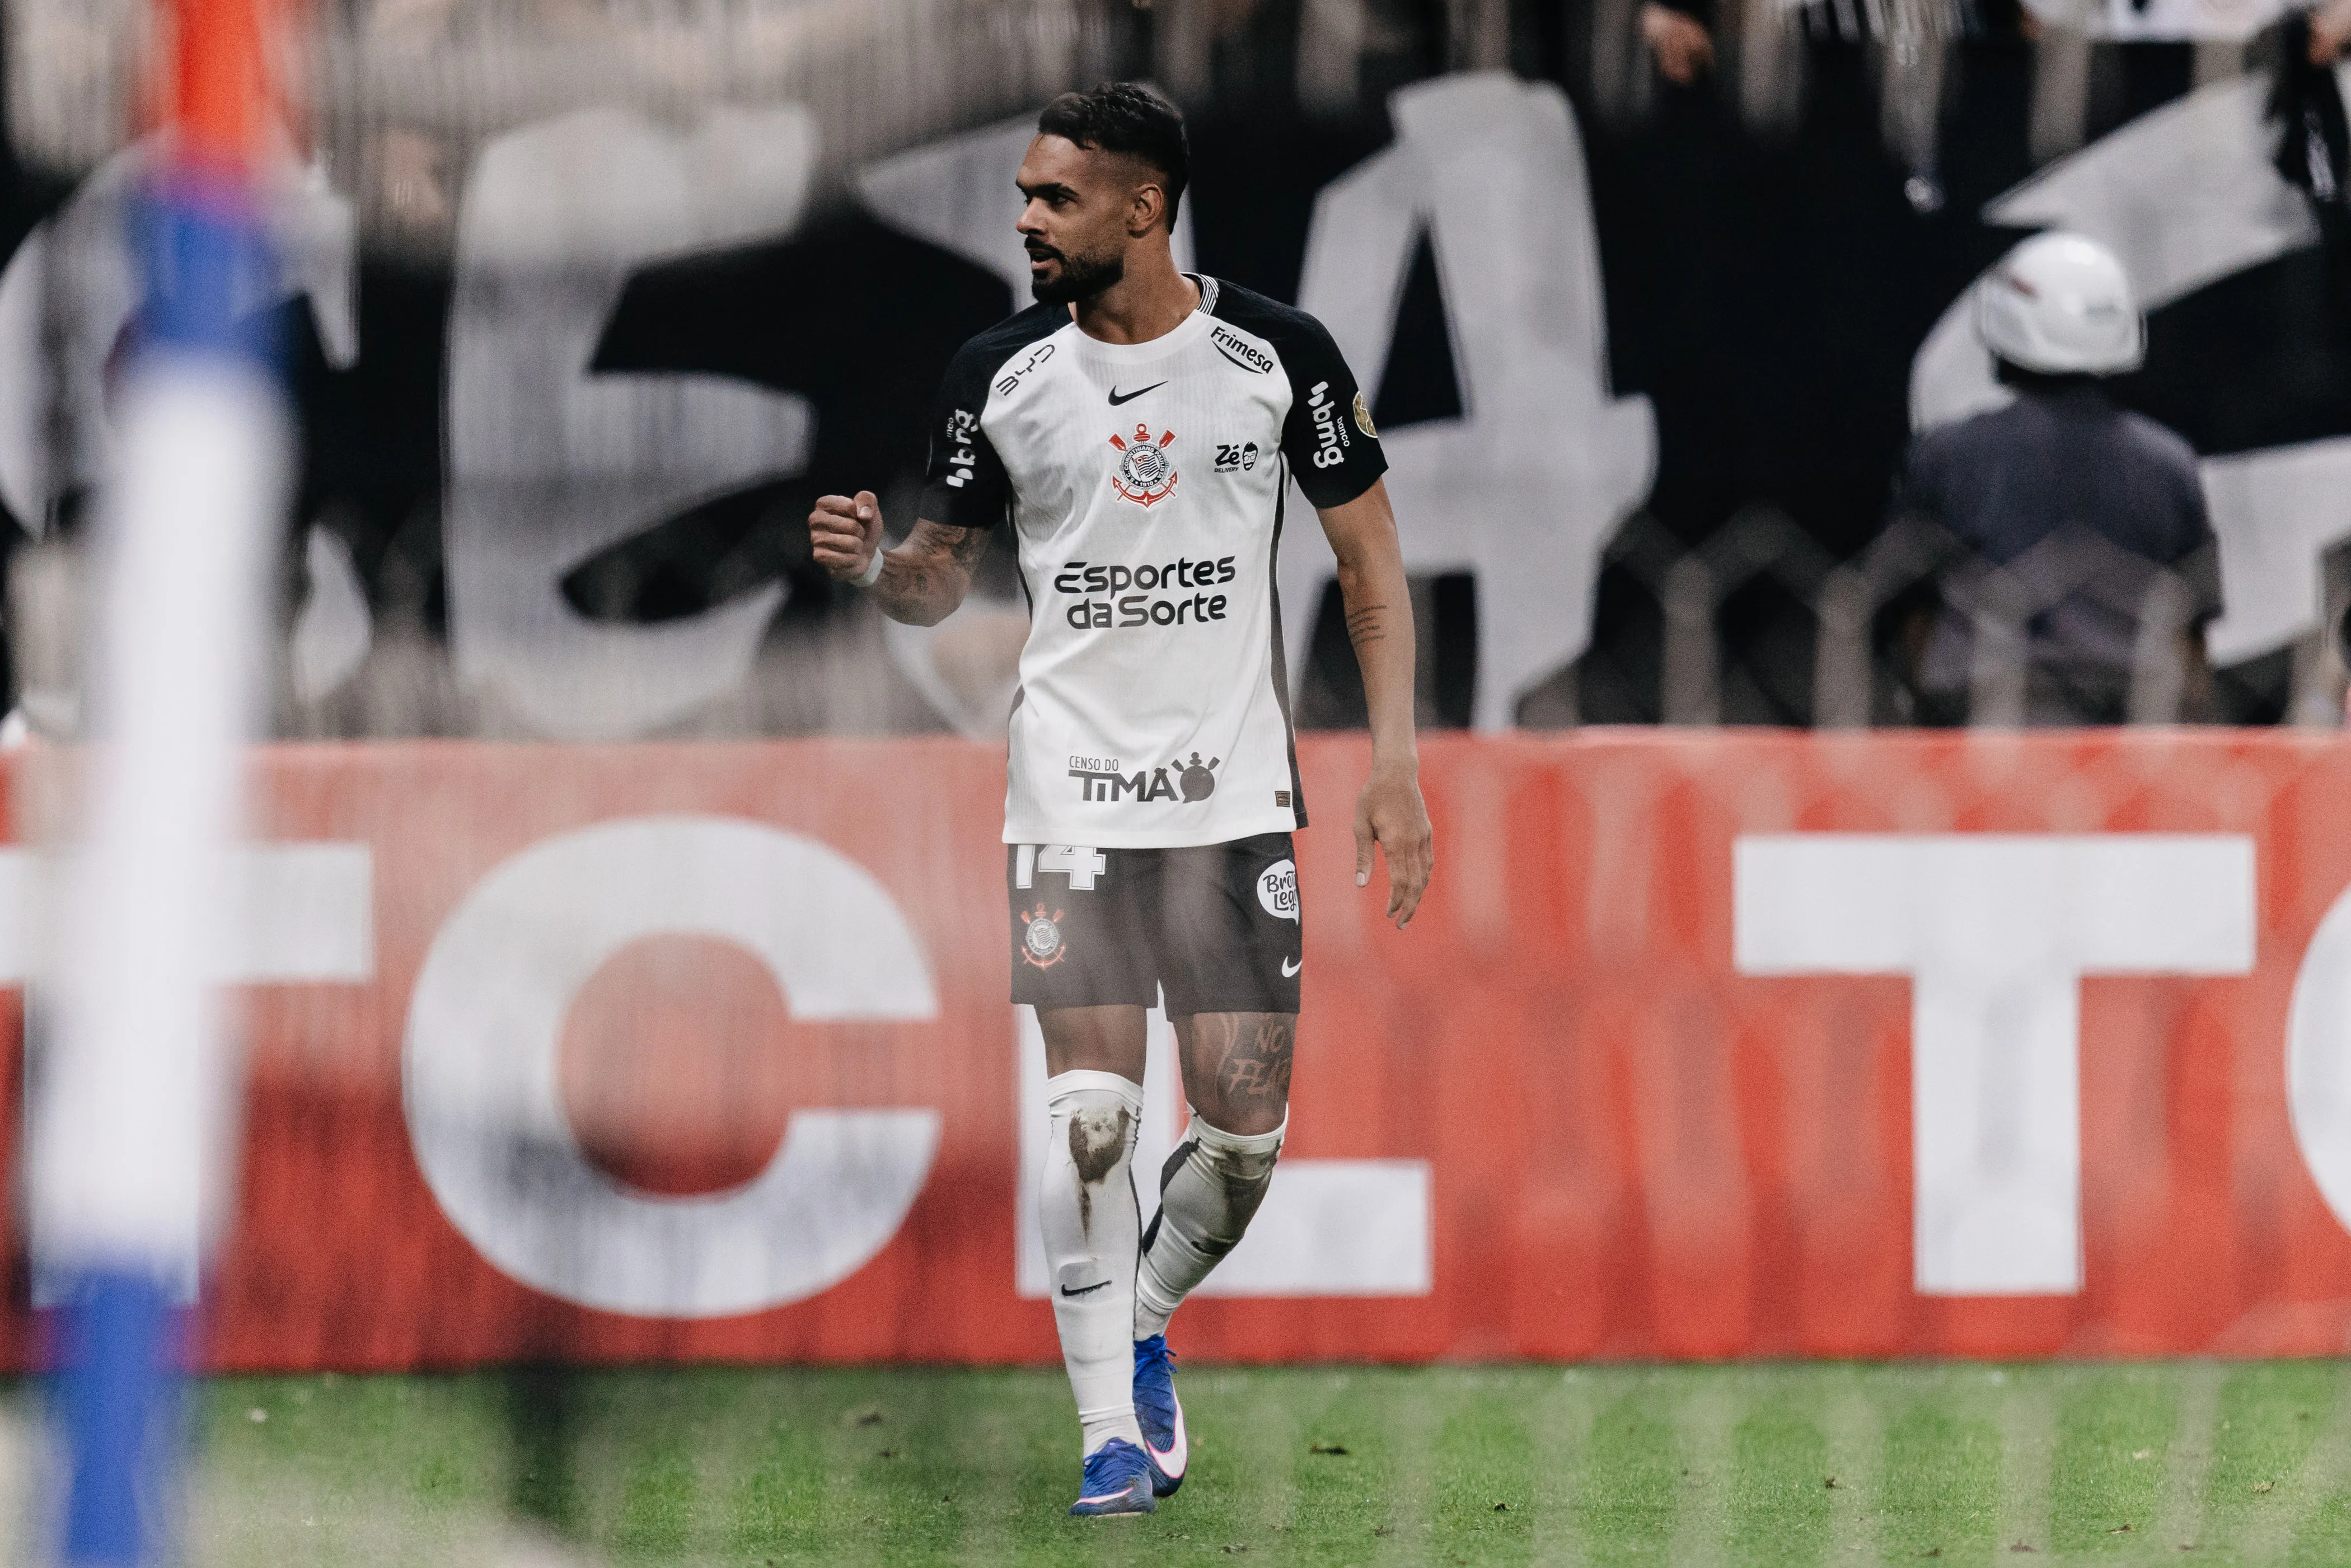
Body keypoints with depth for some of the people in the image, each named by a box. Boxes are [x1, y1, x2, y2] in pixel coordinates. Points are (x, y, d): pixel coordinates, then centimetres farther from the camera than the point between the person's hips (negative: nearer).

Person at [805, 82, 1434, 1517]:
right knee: (1094, 1108, -12)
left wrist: (1395, 763, -4)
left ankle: (1144, 1329, 28)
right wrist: (872, 563, -12)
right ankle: (1112, 1425, -2)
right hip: (1071, 792, 0)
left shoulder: (1277, 355, -3)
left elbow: (1371, 557, 4)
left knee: (1245, 1128, -2)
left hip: (1235, 793, 0)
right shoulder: (1001, 375, 1)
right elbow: (944, 579, 11)